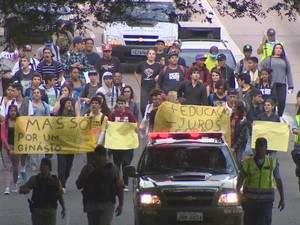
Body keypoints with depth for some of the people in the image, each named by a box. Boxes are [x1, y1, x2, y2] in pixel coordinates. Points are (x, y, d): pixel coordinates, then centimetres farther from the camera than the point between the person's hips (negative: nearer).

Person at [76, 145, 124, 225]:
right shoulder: (88, 168, 10)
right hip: (91, 205, 2)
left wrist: (121, 205, -1)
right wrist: (86, 174, -9)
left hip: (107, 205, -2)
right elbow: (79, 185, 6)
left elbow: (120, 188, 7)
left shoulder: (113, 169, 7)